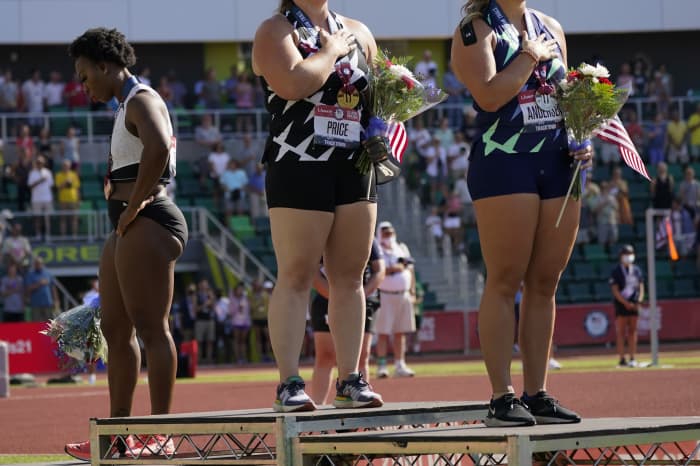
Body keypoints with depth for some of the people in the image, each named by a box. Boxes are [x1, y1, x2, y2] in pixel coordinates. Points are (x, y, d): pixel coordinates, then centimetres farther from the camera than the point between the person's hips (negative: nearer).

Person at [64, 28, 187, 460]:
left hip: (148, 224, -11)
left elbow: (158, 148, -31)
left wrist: (134, 205, -23)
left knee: (151, 328, -11)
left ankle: (161, 434, -11)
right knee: (116, 330, 12)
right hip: (128, 229, 11)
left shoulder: (141, 100, -10)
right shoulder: (127, 107, 23)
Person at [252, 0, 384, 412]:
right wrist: (332, 51, -6)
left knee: (350, 275, 5)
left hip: (355, 166, 6)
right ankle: (290, 383, -6)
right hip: (300, 166, -6)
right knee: (296, 276, -6)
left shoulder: (358, 33, 17)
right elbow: (293, 85, -20)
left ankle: (350, 380, 9)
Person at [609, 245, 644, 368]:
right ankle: (622, 359, -5)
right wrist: (626, 303, -16)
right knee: (621, 332, -4)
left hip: (634, 305, 4)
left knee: (632, 331, 3)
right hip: (621, 305, -4)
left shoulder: (637, 270, 13)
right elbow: (615, 291, -7)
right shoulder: (616, 272, -1)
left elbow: (641, 288, 13)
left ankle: (632, 359, 5)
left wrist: (639, 301, -4)